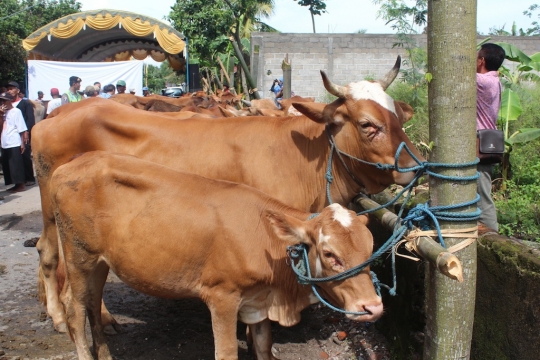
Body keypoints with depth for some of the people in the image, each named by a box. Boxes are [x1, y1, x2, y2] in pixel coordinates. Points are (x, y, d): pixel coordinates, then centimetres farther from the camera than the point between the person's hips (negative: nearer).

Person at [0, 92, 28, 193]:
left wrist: (23, 143, -13)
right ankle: (16, 184, 18)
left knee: (16, 165, -4)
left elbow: (22, 129, -10)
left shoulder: (16, 111, -6)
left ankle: (21, 185, 3)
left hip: (14, 144, -8)